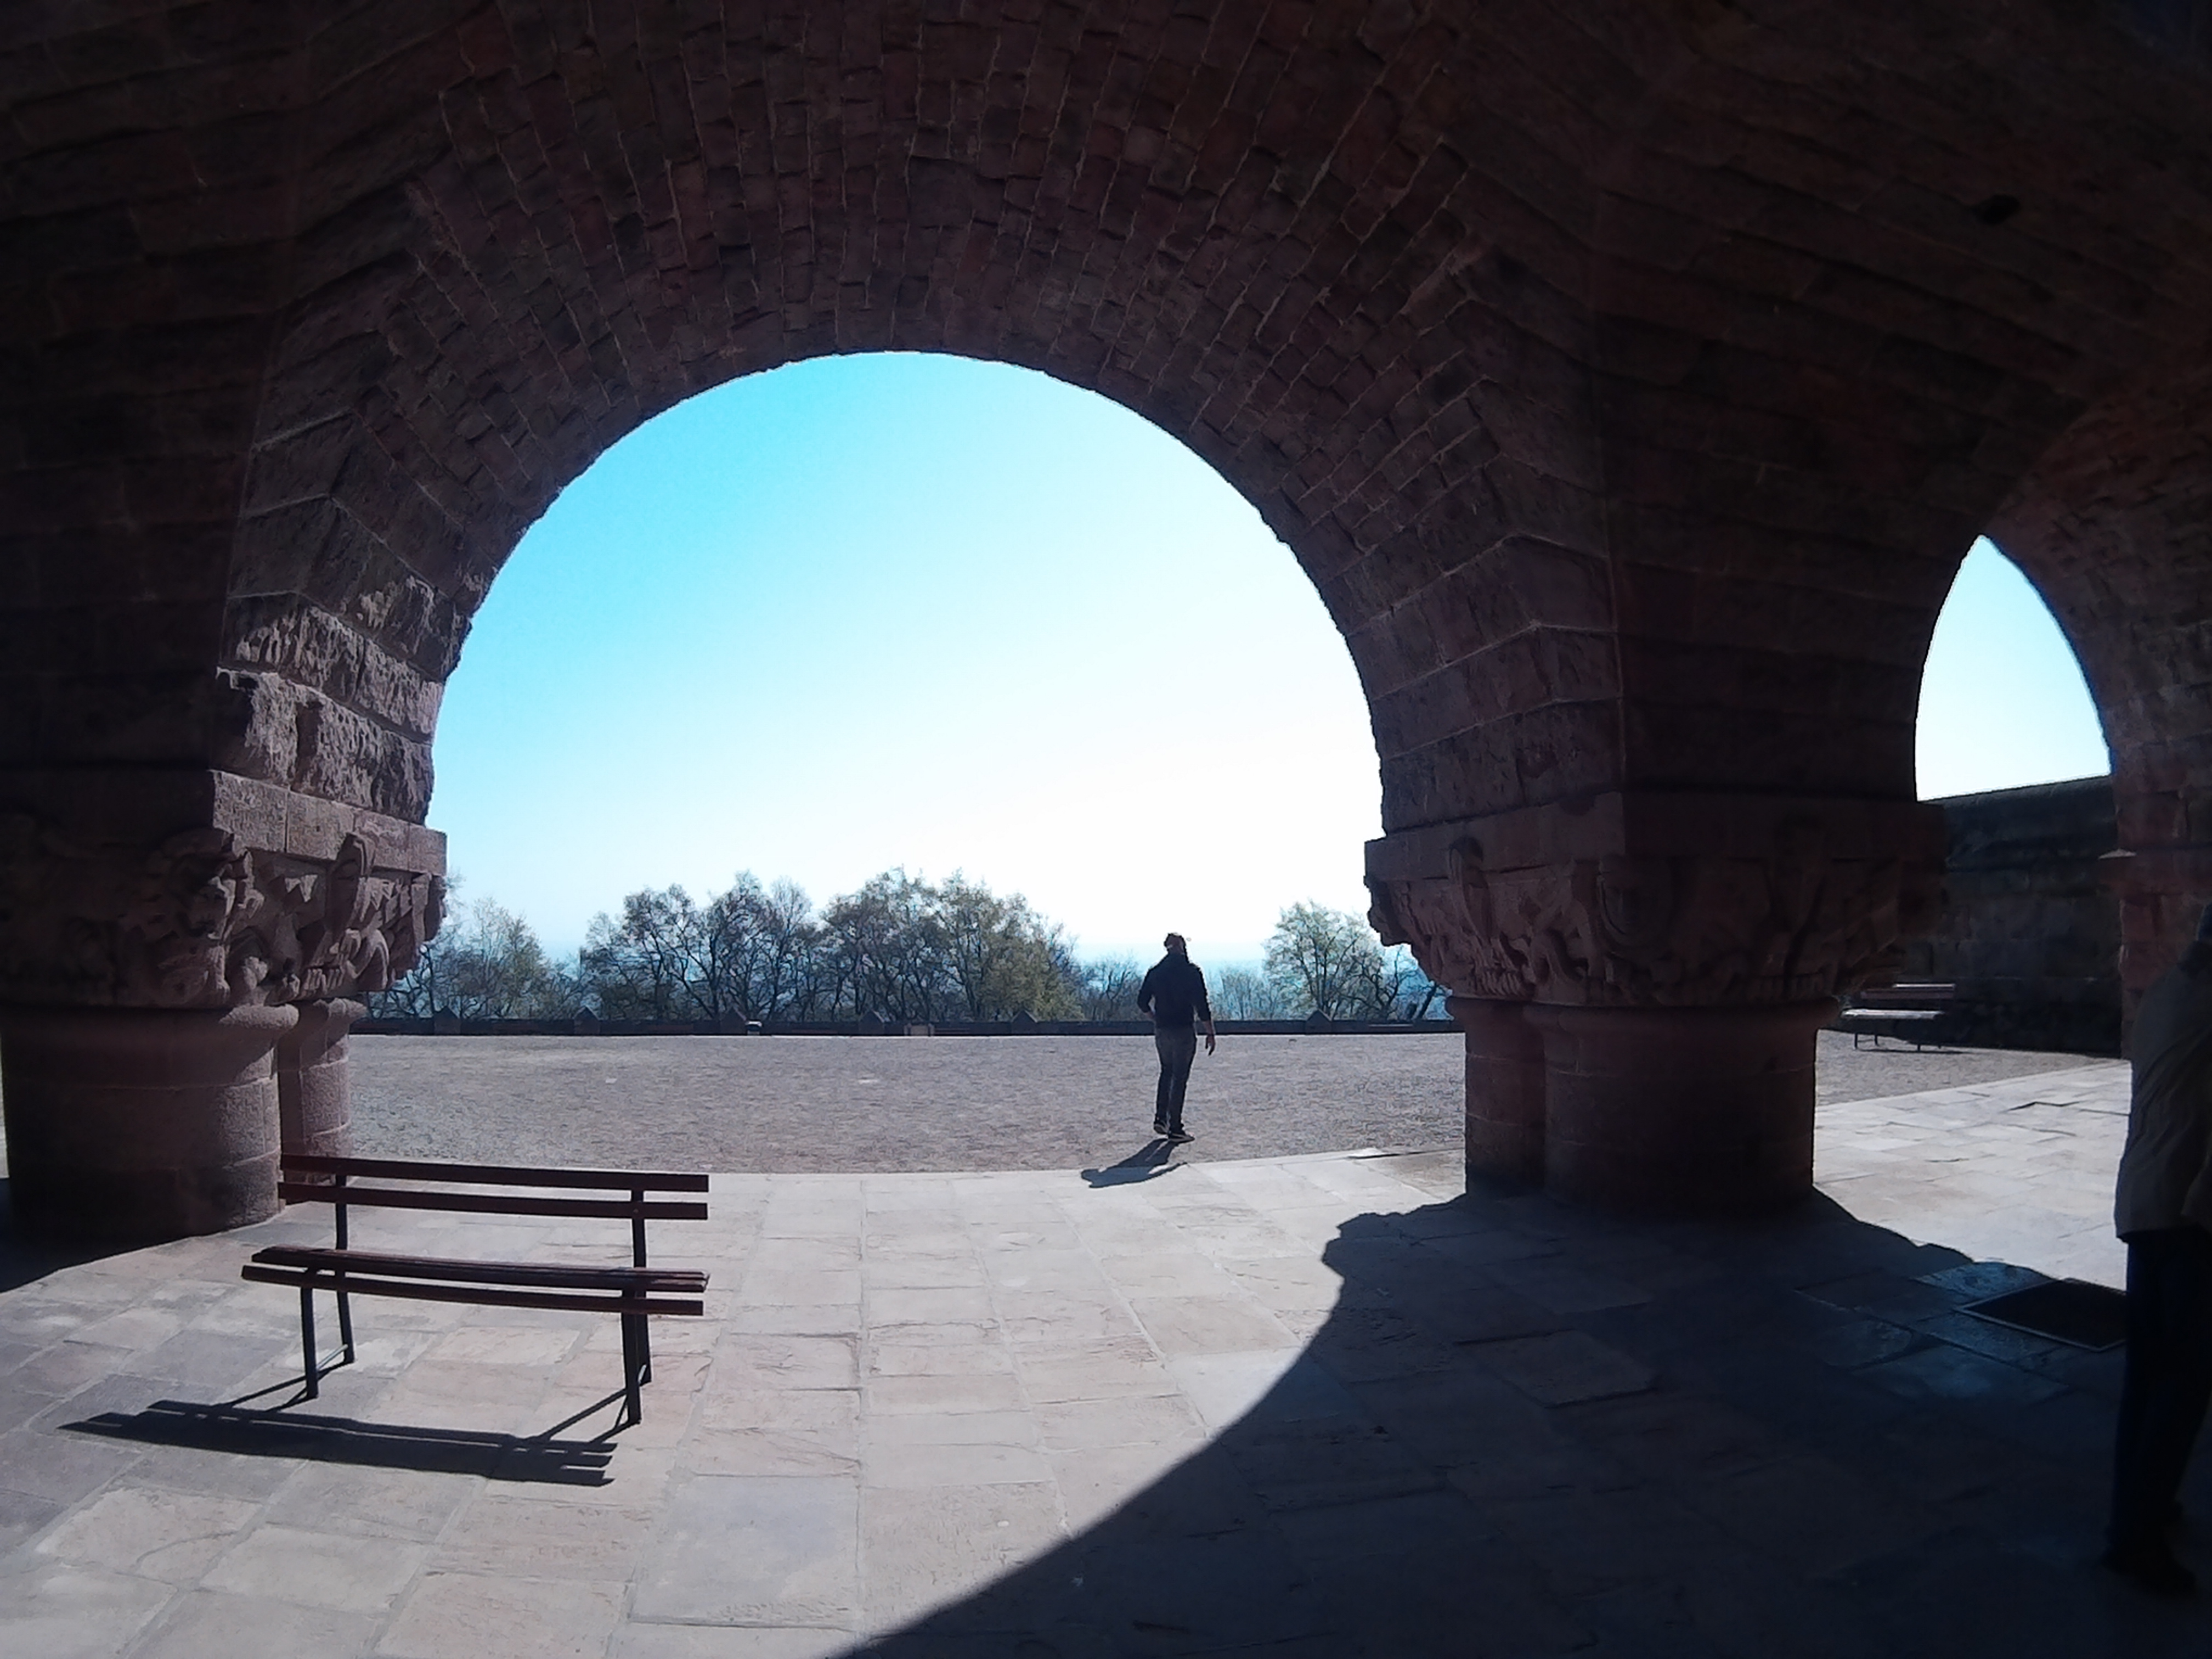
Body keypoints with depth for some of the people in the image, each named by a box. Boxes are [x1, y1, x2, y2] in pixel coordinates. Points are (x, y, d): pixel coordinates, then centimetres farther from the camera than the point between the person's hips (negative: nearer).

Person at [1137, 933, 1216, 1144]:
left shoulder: (1155, 971, 6)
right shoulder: (1191, 971, -8)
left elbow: (1142, 1003, 9)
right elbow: (1202, 1005, -12)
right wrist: (1210, 1033, -6)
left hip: (1161, 1031, 5)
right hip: (1183, 1031, -5)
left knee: (1166, 1072, 21)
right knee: (1179, 1078, 0)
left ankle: (1160, 1119, 19)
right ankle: (1175, 1129, 1)